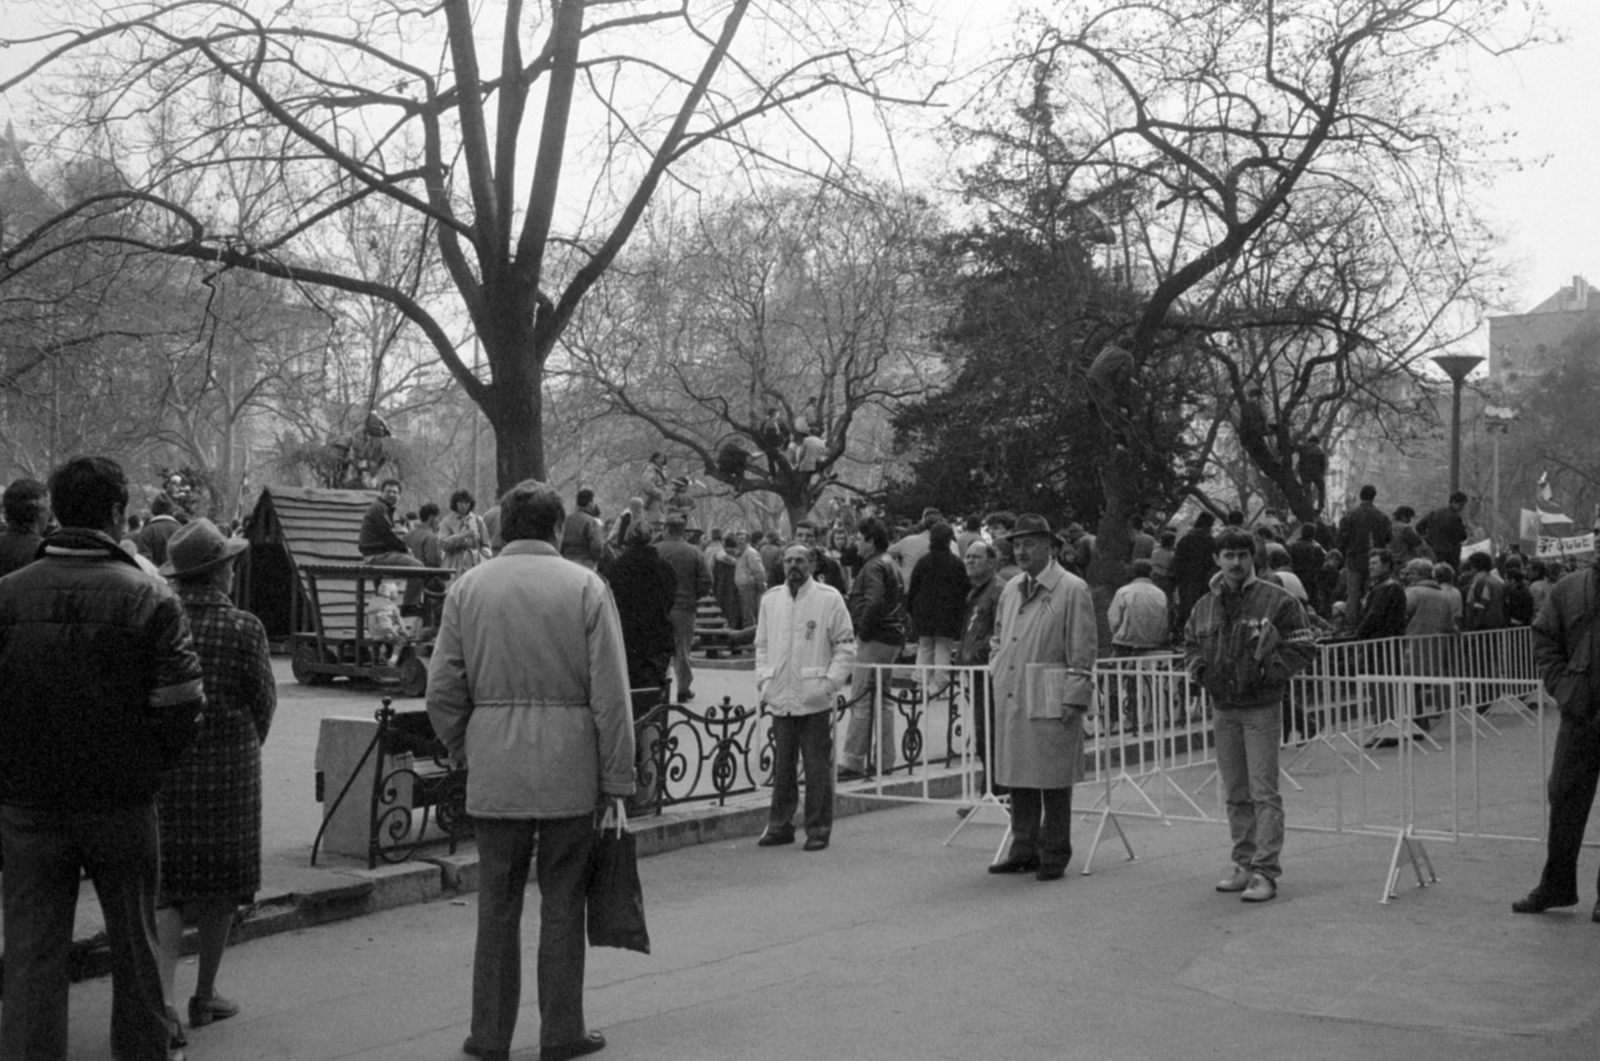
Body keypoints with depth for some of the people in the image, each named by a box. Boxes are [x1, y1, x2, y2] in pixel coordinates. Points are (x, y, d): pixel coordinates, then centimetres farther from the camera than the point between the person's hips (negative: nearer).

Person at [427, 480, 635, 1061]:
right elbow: (610, 695, -6)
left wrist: (464, 752, 16)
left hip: (494, 771, 2)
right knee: (562, 901, 7)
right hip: (569, 770, -2)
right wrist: (617, 782, -1)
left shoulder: (468, 587, 4)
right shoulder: (586, 587, -3)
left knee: (497, 902, 10)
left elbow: (442, 690, 2)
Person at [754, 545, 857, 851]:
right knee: (782, 766, 11)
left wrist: (830, 683, -10)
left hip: (815, 700, -4)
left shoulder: (829, 598, -3)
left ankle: (818, 828, 10)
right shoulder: (770, 599, 10)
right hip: (780, 699, 4)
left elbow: (845, 646, -2)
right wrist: (763, 681, 5)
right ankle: (779, 824, 20)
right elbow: (762, 645, 16)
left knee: (818, 768, 1)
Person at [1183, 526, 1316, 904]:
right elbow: (1190, 643, 23)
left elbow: (1303, 648, -5)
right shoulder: (1205, 606, 9)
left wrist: (1271, 670, -17)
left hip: (1262, 707, -5)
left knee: (1263, 791, -8)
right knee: (1235, 793, 12)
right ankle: (1245, 864, 22)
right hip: (1222, 709, 6)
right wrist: (1195, 665, 3)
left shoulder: (1276, 601, -7)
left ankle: (1266, 872, -7)